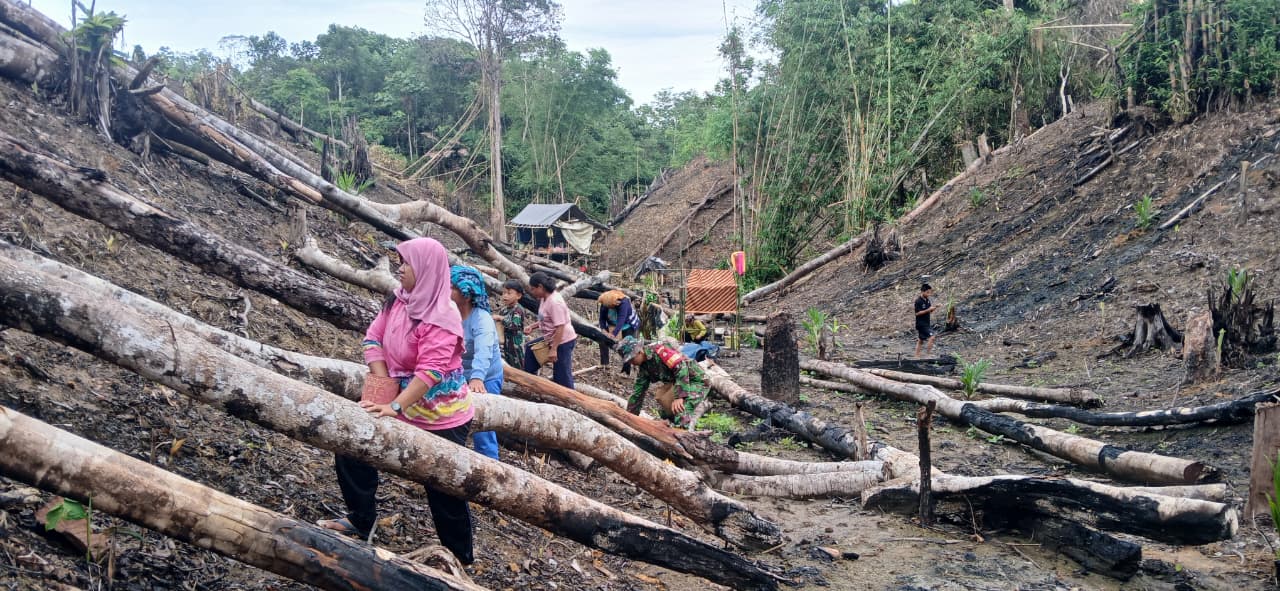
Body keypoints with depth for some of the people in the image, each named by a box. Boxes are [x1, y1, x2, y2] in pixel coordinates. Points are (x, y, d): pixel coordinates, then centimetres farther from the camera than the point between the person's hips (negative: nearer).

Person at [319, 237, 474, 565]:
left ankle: (460, 559, 19)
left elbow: (430, 371, -31)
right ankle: (361, 519, 25)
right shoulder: (398, 299, -1)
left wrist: (396, 407, -36)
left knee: (444, 489, 1)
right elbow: (374, 337, -2)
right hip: (399, 398, 8)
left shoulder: (441, 319, -25)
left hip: (439, 415, -8)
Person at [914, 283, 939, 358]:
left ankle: (917, 356, 17)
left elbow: (929, 311, 16)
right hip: (921, 323, -9)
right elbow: (917, 313, -19)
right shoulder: (918, 301, -15)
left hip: (926, 323, 9)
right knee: (931, 337, -16)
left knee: (920, 340, 12)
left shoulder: (927, 300, 10)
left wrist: (933, 308, -5)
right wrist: (928, 310, -22)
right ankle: (927, 354, -11)